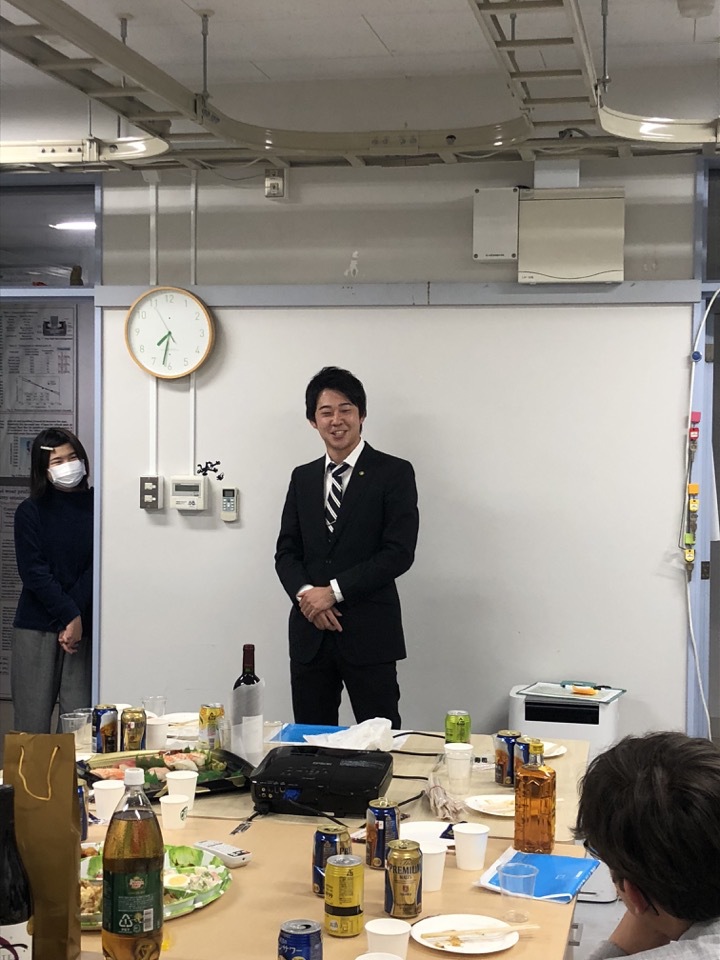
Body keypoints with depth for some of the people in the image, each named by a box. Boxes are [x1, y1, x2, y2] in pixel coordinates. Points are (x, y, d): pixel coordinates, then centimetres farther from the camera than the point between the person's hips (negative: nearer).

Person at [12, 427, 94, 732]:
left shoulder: (95, 507, 4)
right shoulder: (30, 512, 4)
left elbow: (98, 568, -2)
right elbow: (33, 572, -4)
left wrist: (76, 620, -11)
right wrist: (70, 615, -13)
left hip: (84, 626, 0)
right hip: (36, 627, 0)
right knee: (33, 722, -1)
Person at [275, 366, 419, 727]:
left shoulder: (394, 473, -1)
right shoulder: (302, 478, 14)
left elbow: (399, 552, -10)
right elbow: (286, 551, 12)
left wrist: (335, 590, -13)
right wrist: (304, 593, -8)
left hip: (369, 633, -4)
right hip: (309, 633, 4)